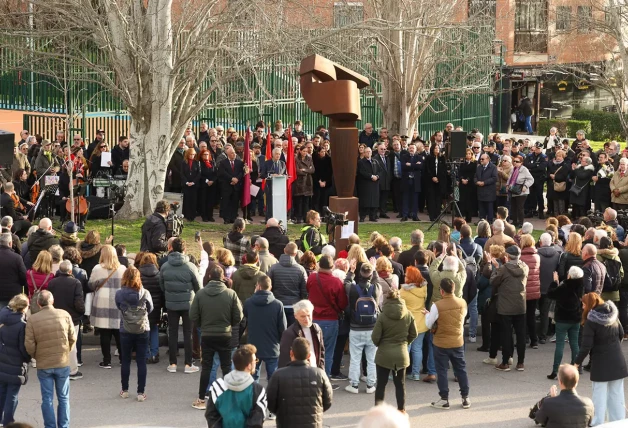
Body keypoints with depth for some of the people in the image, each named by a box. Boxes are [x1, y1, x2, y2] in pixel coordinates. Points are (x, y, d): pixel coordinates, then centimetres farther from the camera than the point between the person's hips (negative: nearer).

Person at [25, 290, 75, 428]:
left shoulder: (32, 319, -11)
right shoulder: (64, 315, -8)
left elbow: (29, 345, -10)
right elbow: (72, 338, 0)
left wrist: (36, 356, 10)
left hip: (43, 365, -1)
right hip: (63, 363, 1)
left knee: (47, 399, 9)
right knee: (63, 398, 14)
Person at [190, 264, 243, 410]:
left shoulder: (200, 294, -9)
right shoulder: (231, 294, -10)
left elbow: (193, 316, -6)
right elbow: (238, 317, -7)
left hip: (206, 336, 1)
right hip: (225, 336, -1)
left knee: (206, 367, 8)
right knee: (226, 367, 10)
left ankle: (201, 399, 9)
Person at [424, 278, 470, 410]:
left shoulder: (437, 306, -18)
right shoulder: (462, 303, -7)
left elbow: (428, 324, -9)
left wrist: (427, 314, 10)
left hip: (441, 343, -3)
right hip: (458, 342, 3)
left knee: (441, 371, 7)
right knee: (461, 369, 14)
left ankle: (444, 400, 9)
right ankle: (465, 398, 18)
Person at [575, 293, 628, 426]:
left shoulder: (591, 322, -18)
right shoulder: (613, 315, 1)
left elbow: (586, 346, -18)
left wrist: (577, 362, -7)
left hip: (601, 363, -6)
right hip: (617, 362, 6)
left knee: (599, 395, 2)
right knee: (616, 394, 13)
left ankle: (597, 423, 4)